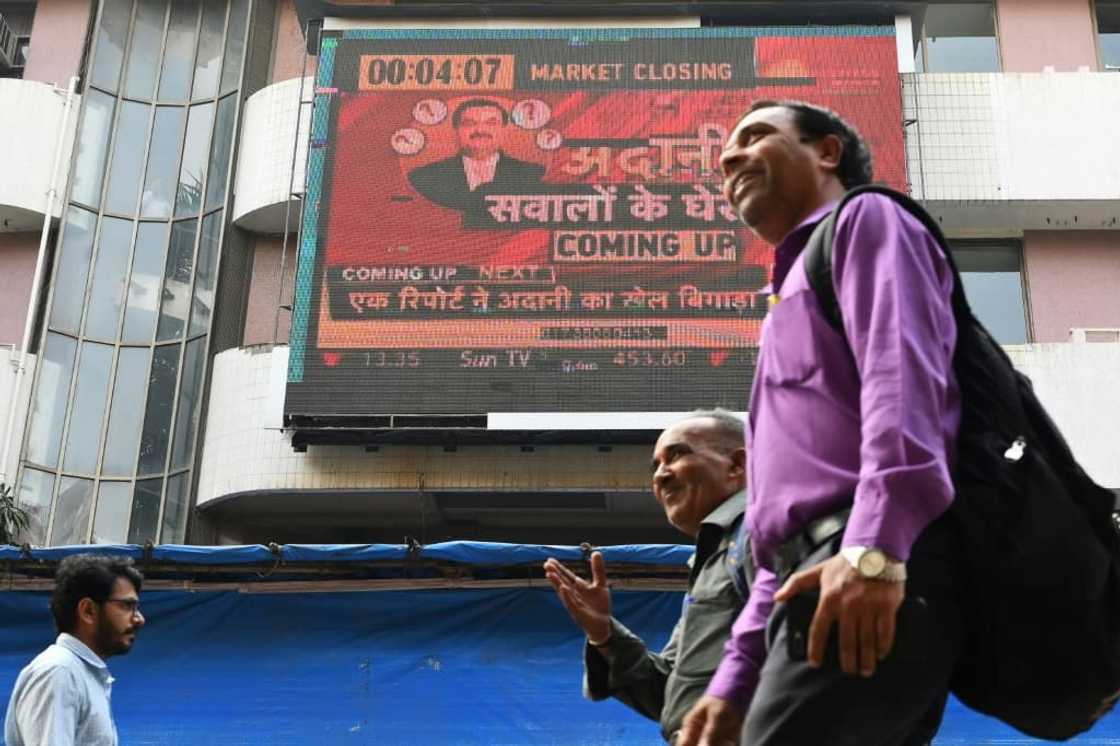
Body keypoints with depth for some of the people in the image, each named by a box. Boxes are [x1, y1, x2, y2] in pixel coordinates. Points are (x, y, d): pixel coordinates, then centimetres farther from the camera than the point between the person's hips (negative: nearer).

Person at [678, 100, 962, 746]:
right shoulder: (795, 296, 36)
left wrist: (874, 548, -25)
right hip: (824, 578, 9)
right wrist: (737, 676, 22)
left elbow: (903, 372, -10)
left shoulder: (864, 221, 12)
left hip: (880, 577, -9)